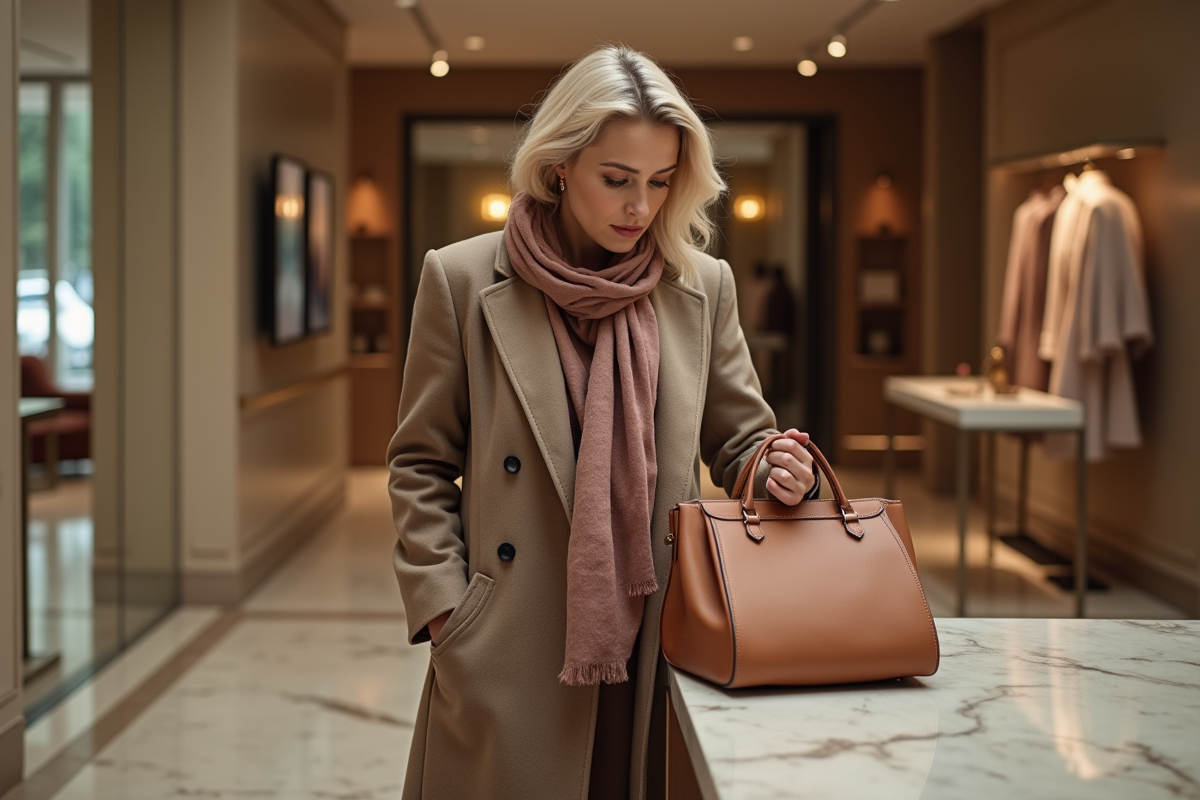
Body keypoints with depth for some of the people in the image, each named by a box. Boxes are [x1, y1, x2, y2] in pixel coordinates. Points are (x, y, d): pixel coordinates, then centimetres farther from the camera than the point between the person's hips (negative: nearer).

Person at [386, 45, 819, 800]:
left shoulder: (704, 287, 4)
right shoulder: (461, 279, -2)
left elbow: (738, 440, 12)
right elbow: (421, 465, 3)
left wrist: (773, 469, -11)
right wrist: (444, 608, -5)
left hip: (656, 646, 2)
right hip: (511, 658, -2)